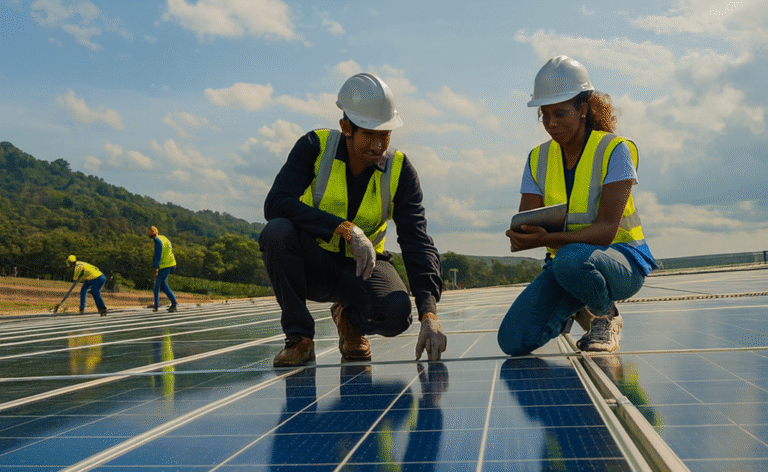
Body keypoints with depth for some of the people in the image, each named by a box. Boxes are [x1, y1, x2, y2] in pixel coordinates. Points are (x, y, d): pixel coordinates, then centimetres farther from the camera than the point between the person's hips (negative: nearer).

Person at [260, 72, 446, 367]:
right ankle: (299, 337, -14)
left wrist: (429, 312, -33)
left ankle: (350, 319, 7)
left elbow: (417, 242, -18)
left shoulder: (399, 171, -10)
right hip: (312, 264, 0)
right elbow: (275, 204, -27)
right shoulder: (315, 147, -14)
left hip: (362, 266, 0)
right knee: (277, 231, -34)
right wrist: (344, 228, -38)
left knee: (397, 312, -31)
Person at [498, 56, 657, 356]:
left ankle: (607, 315, -7)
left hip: (620, 258, -4)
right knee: (513, 341, -17)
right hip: (563, 259, 5)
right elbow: (526, 226, -2)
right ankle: (576, 308, 14)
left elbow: (606, 229, -21)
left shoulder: (615, 150, -11)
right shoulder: (538, 160, 5)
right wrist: (520, 237, -27)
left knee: (570, 259, -42)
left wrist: (548, 239, -37)